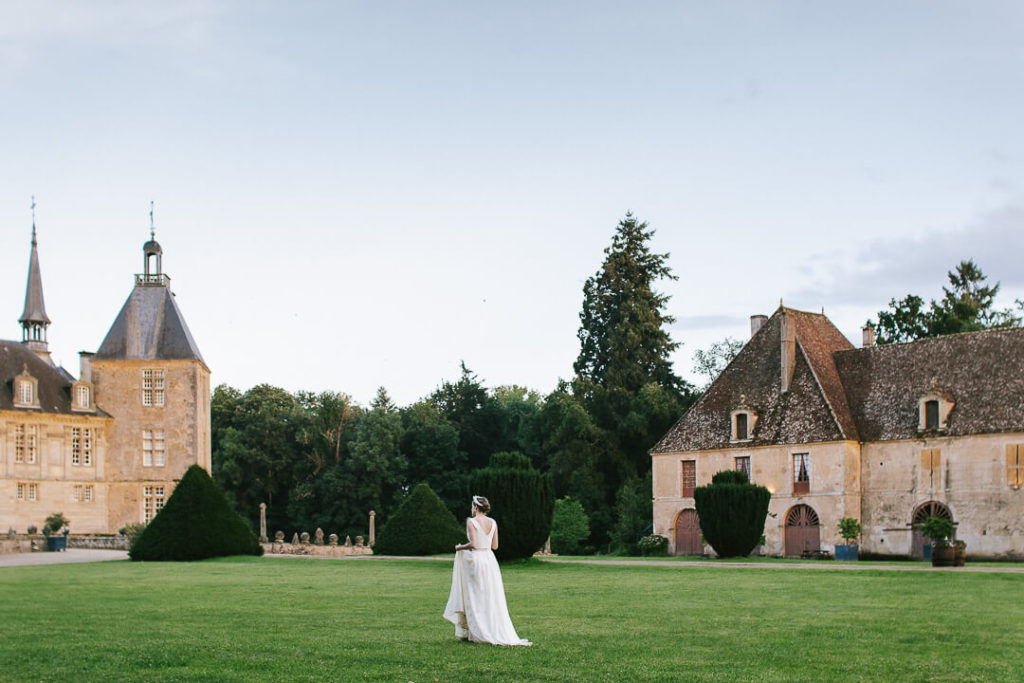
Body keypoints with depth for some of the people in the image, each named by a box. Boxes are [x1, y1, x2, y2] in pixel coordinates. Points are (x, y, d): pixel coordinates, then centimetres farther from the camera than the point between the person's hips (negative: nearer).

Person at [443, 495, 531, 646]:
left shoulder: (471, 521, -10)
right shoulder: (493, 523, 7)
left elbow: (473, 544, -19)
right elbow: (495, 546, 9)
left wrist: (460, 547, -2)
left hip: (475, 560, -5)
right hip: (490, 559, 6)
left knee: (475, 598, 3)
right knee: (491, 598, 10)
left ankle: (478, 632, 5)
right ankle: (498, 632, 10)